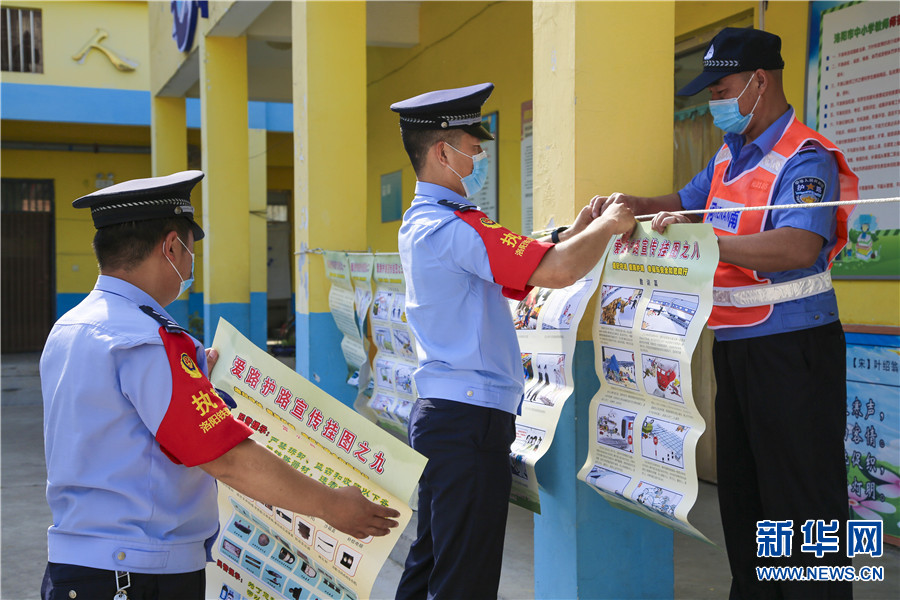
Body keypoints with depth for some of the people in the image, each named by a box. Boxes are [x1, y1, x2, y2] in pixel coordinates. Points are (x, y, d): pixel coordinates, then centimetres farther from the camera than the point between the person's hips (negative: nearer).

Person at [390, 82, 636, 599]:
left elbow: (516, 271, 20)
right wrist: (608, 226, -7)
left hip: (437, 414, 11)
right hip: (472, 417, -11)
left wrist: (575, 230, 13)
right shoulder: (452, 228, -18)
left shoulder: (421, 223, 16)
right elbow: (556, 271, -25)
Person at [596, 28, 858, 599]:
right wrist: (636, 205, 9)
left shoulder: (805, 159, -15)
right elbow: (687, 201, 28)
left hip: (792, 349, -9)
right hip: (734, 344, 9)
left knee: (803, 495, -4)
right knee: (740, 484, 17)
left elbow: (799, 248, -30)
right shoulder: (729, 155, 13)